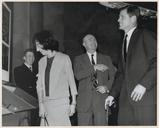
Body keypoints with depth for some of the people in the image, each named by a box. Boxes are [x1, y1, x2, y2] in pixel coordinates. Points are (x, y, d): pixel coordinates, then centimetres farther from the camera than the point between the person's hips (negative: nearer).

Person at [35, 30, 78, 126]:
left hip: (61, 101, -4)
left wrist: (73, 103, -2)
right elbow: (40, 84, 12)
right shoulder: (41, 61, 12)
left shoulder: (64, 58, -1)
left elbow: (71, 80, 1)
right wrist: (41, 104, 3)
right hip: (47, 102, 4)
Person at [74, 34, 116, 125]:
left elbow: (113, 77, 13)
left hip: (101, 99, 1)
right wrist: (94, 67, -12)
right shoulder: (79, 59, 12)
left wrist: (107, 87, -6)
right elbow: (78, 75, -5)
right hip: (85, 100, 0)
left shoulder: (106, 59, 17)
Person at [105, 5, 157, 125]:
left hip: (146, 96, -7)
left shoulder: (145, 35, 0)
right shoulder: (126, 41, 24)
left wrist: (144, 84, -19)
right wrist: (113, 94, 17)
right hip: (127, 98, 7)